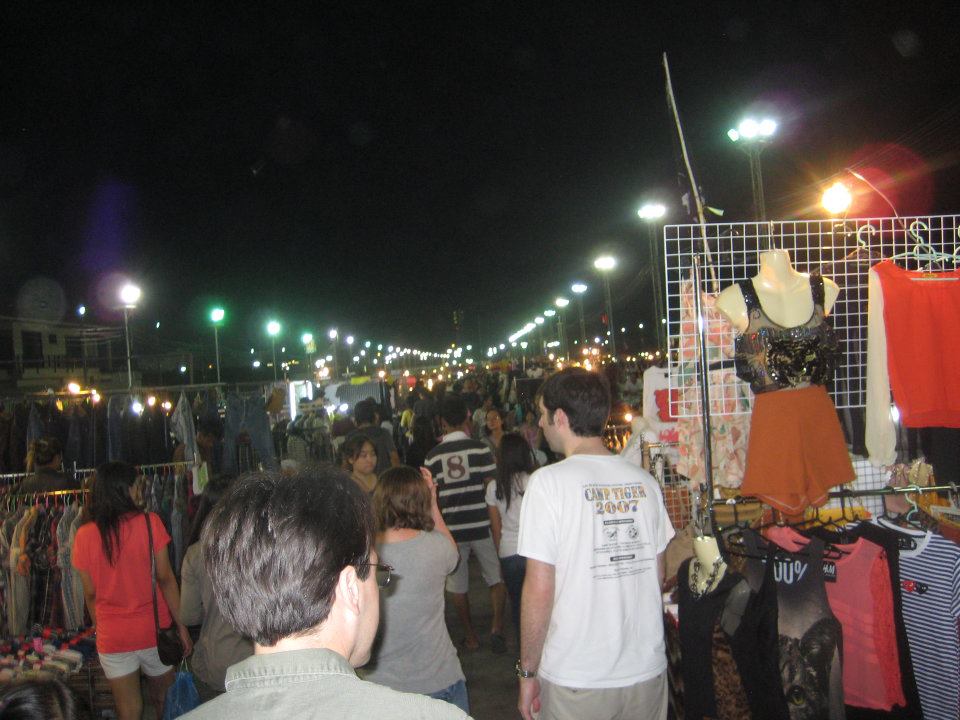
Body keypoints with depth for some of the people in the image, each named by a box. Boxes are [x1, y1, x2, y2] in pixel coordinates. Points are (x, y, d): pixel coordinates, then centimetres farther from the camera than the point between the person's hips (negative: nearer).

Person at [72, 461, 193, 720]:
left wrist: (100, 628, 16)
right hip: (153, 631, -1)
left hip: (112, 638, 2)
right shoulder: (149, 522, -11)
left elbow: (90, 593, 1)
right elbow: (165, 578, -9)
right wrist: (181, 624, -1)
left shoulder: (85, 535, -5)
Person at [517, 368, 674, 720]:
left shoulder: (549, 482, -15)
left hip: (577, 682, -4)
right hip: (648, 671, 5)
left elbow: (539, 588, -15)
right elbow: (657, 576, 8)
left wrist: (527, 671, -5)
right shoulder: (644, 481, 0)